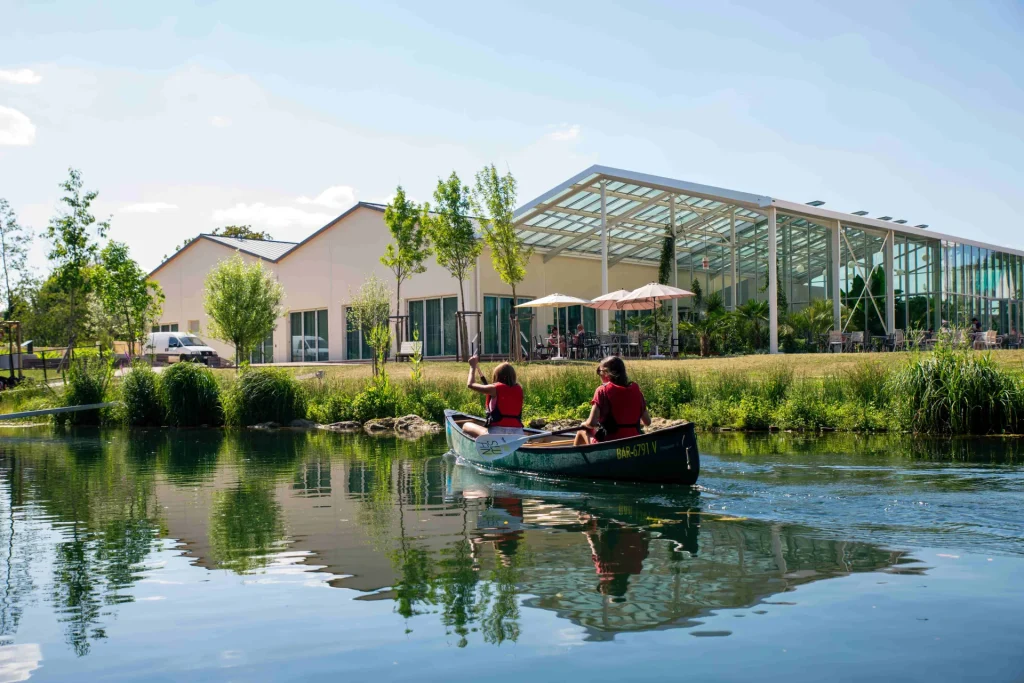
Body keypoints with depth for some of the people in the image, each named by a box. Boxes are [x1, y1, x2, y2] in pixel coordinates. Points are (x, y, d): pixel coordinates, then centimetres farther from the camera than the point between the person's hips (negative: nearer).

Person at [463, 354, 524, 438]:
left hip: (496, 432, -5)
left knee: (466, 426, 12)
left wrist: (473, 367, 19)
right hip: (517, 433, 5)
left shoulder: (495, 389, -4)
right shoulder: (518, 389, 9)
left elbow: (470, 384, 6)